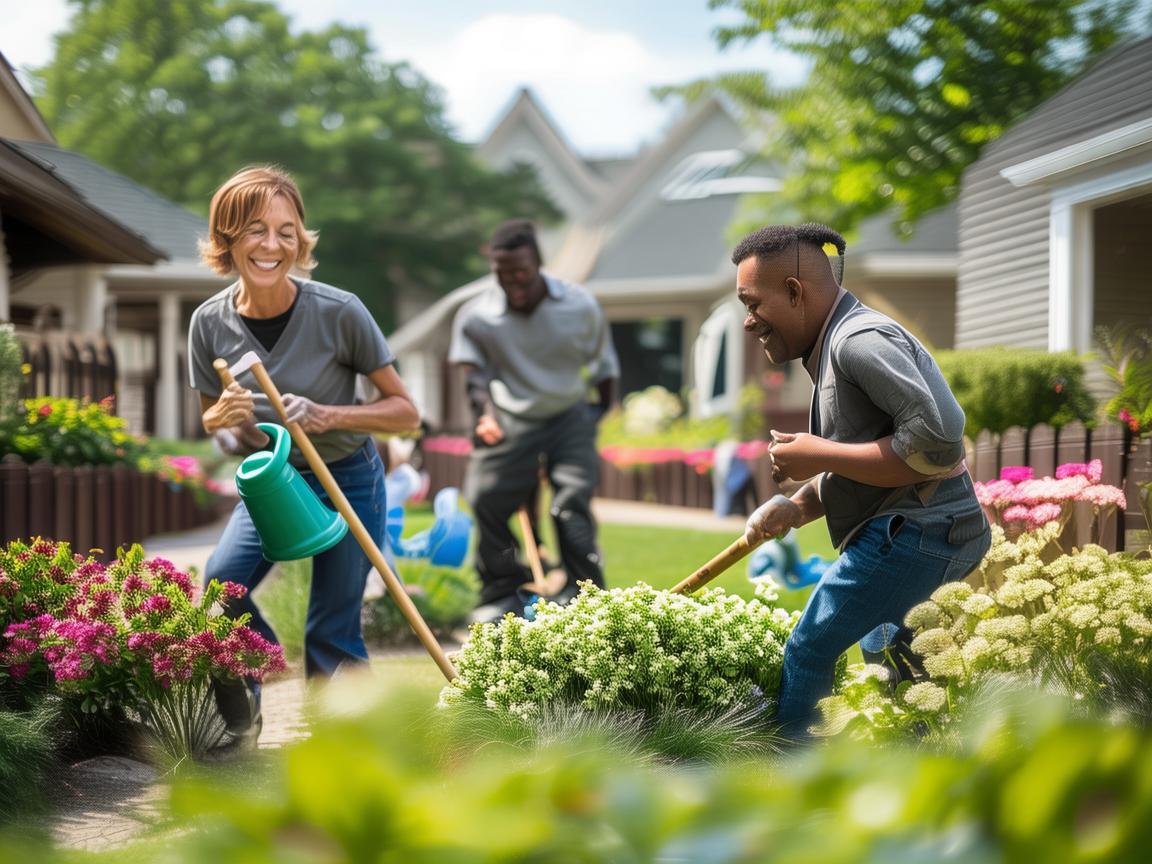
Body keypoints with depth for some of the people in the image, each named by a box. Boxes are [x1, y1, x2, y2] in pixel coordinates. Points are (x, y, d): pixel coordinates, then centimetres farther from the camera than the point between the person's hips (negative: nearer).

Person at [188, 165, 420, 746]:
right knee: (220, 582, -21)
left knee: (330, 639, -3)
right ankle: (240, 717, 2)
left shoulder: (338, 312, -20)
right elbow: (210, 420, 4)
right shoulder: (211, 323, -11)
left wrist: (327, 417, -27)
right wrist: (223, 419, -19)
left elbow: (405, 412, -12)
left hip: (347, 482, -3)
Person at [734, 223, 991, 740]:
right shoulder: (830, 350, 19)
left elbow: (938, 441, -26)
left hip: (916, 531, -10)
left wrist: (819, 456, -19)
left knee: (808, 654, -4)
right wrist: (797, 507, 5)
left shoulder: (860, 340, -15)